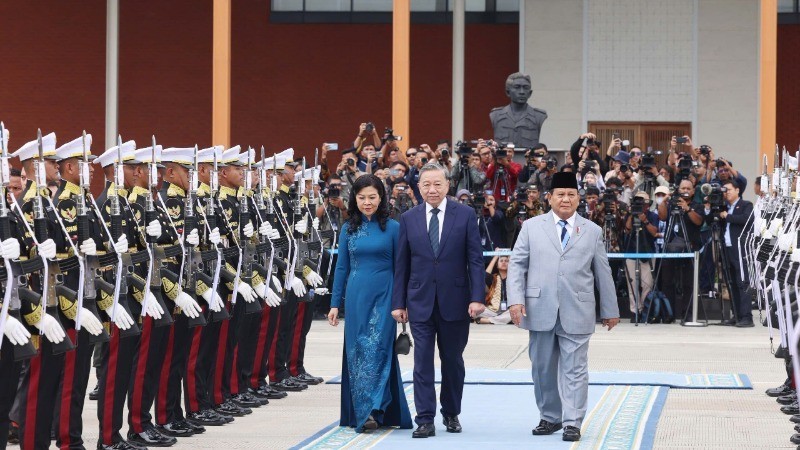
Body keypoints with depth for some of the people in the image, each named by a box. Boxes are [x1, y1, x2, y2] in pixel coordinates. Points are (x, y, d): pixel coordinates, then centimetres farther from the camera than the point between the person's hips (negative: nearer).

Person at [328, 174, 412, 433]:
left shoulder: (392, 228, 1)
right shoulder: (349, 229, 9)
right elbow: (342, 267, 12)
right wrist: (335, 303, 8)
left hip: (383, 296, -3)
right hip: (356, 297, 3)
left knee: (377, 348, -11)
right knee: (356, 351, 3)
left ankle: (373, 410, -14)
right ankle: (361, 412, 10)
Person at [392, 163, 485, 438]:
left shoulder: (465, 215, -1)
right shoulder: (408, 219, 4)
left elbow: (475, 259, -3)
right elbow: (402, 264, 6)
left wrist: (477, 297, -11)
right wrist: (398, 302, 2)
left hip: (454, 300, -1)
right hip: (420, 302, 1)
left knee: (453, 360, 10)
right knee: (422, 362, -2)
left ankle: (451, 414, 25)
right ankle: (425, 421, 0)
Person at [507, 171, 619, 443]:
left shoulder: (592, 232, 10)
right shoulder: (532, 227, 8)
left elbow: (603, 274, 12)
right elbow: (517, 265, 5)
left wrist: (610, 310, 12)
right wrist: (516, 299, -8)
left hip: (577, 314, -1)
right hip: (540, 311, 1)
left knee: (575, 369, -3)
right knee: (543, 368, 8)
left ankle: (572, 422, -1)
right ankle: (550, 418, 20)